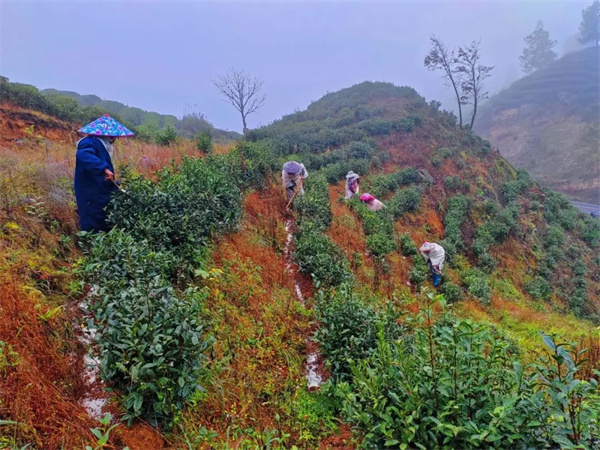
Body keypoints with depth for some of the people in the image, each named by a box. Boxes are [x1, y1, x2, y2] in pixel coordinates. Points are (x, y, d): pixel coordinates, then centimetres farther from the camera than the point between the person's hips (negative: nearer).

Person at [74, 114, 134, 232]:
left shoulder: (102, 146, 17)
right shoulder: (90, 143, -14)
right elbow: (83, 155, -39)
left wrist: (116, 186, 17)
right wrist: (104, 168, -45)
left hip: (100, 195, 10)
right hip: (91, 198, -10)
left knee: (104, 227, 16)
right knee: (94, 228, -6)